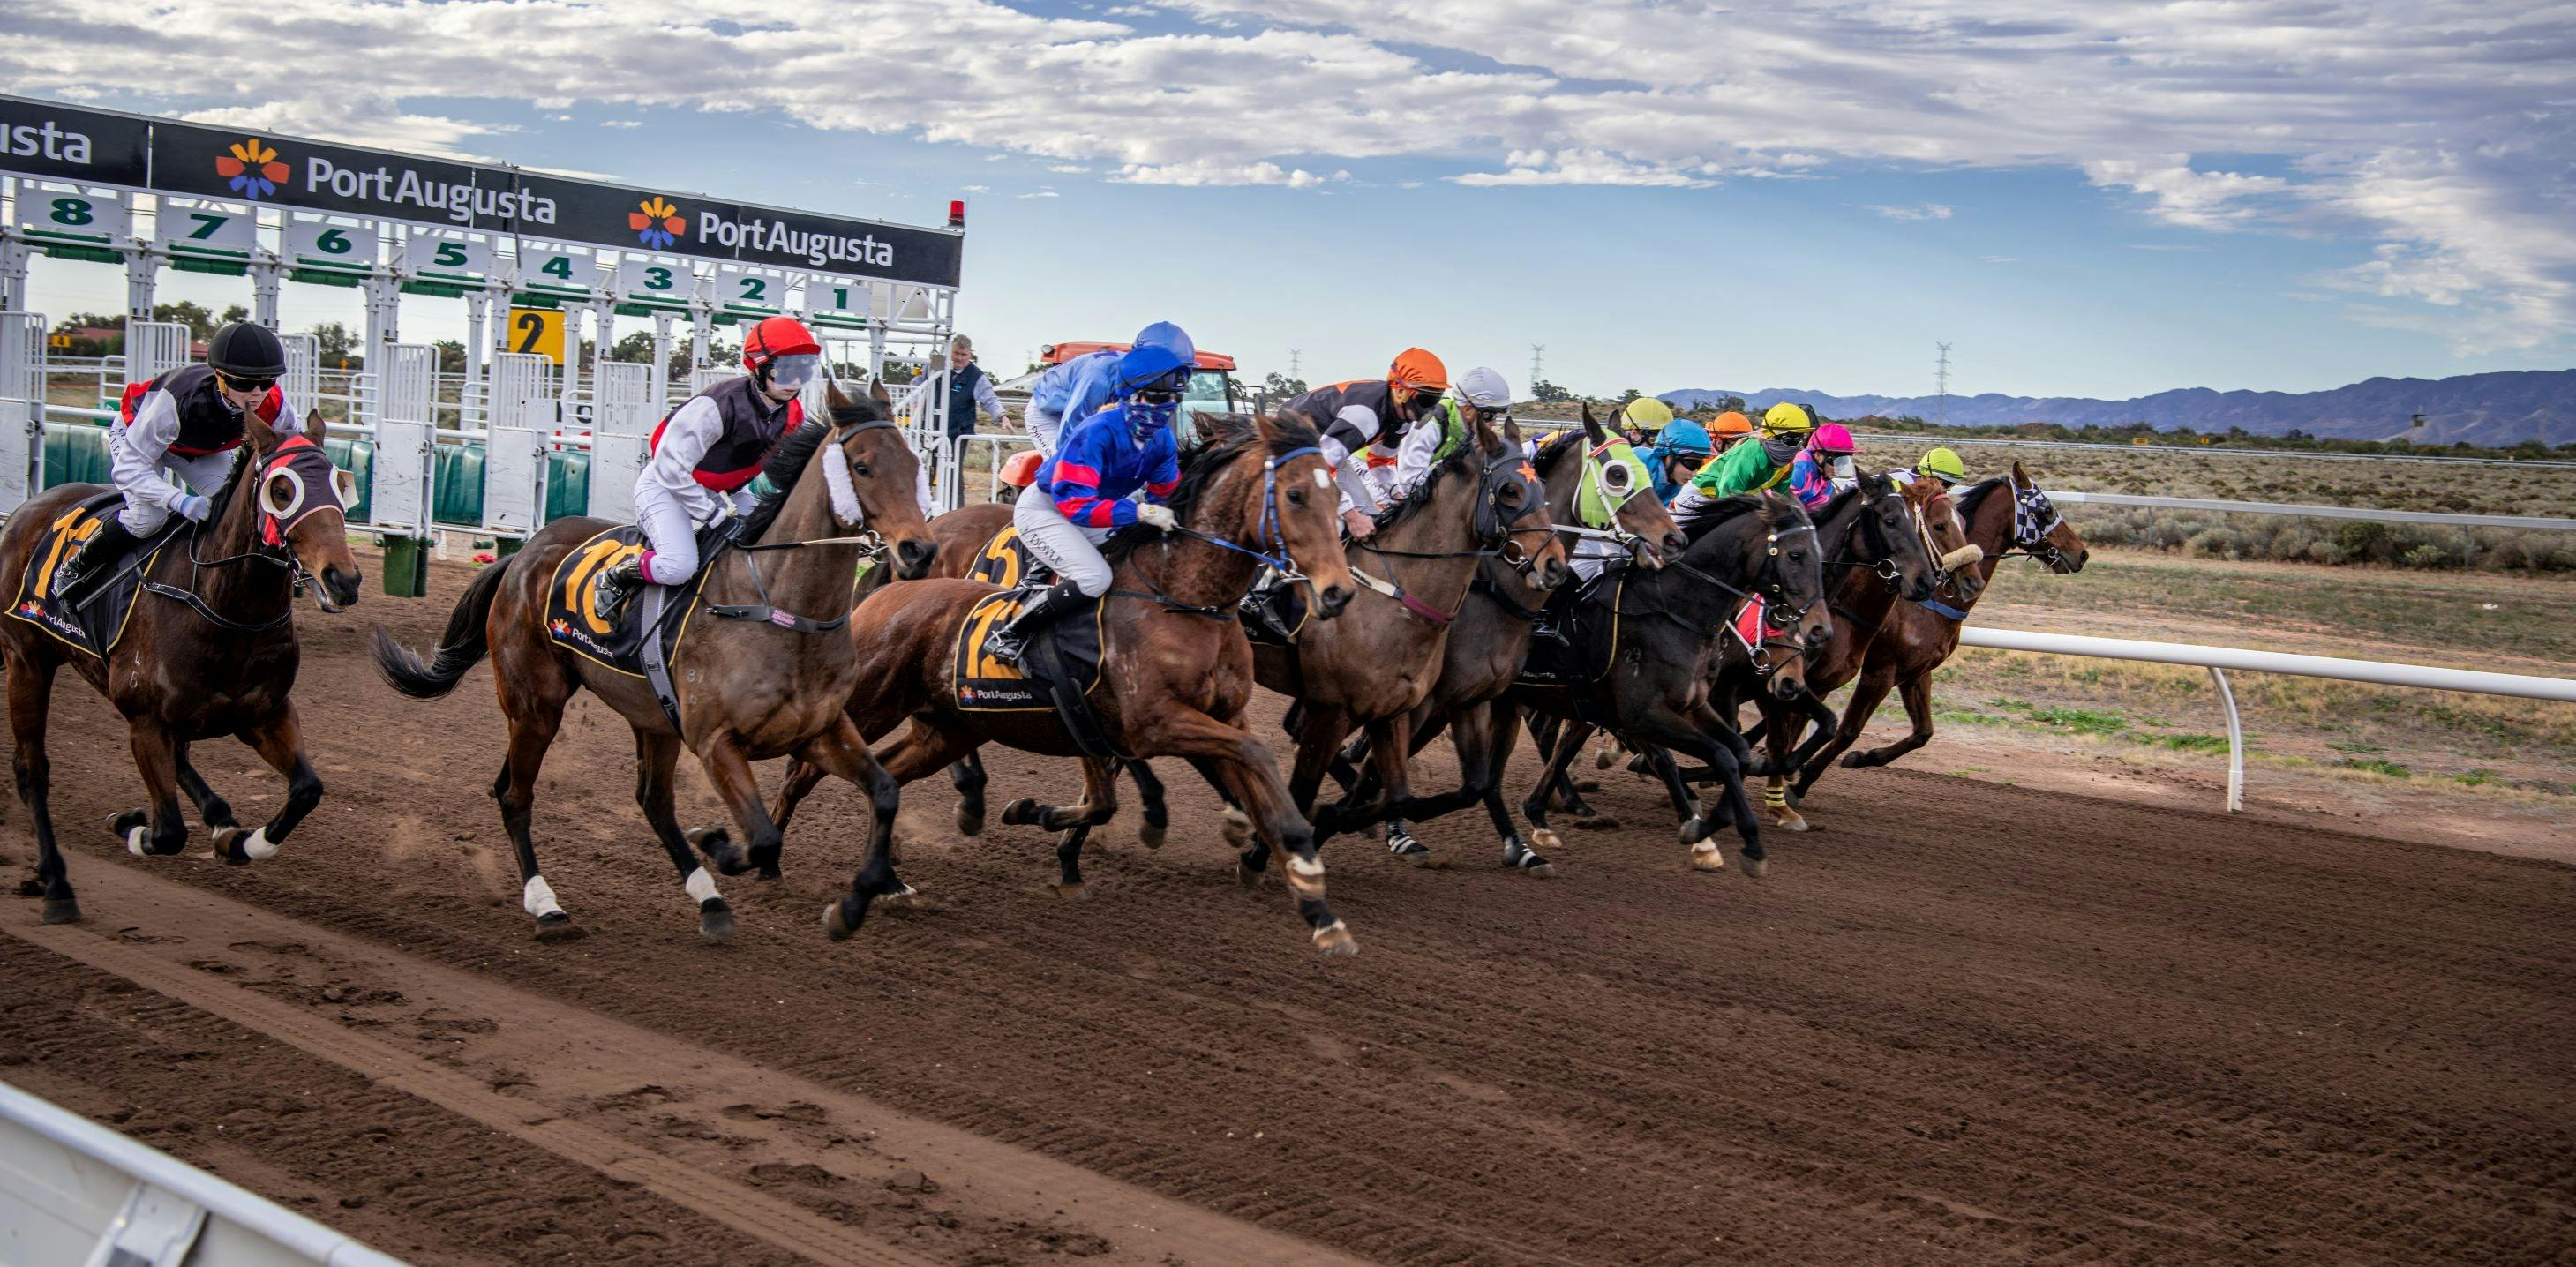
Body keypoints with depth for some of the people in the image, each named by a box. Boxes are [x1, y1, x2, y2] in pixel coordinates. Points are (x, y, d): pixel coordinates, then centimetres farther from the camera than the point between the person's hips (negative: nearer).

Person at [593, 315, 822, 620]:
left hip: (727, 494, 7)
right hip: (667, 486, -7)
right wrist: (714, 514, -25)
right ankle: (615, 578, 0)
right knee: (678, 566, -29)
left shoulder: (794, 416, -9)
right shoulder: (717, 407, -30)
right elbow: (671, 469, -28)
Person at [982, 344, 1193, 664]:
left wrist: (1171, 516, -13)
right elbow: (1074, 501, -37)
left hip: (1092, 511, 9)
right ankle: (1007, 634, -17)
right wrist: (1139, 512, -44)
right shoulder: (1098, 433, -31)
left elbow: (1164, 494, 9)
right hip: (1044, 509, -9)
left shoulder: (1163, 441, -7)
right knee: (1095, 577, -28)